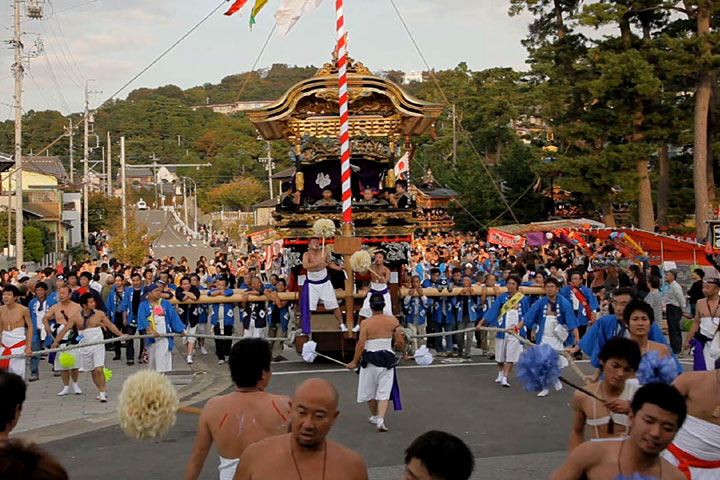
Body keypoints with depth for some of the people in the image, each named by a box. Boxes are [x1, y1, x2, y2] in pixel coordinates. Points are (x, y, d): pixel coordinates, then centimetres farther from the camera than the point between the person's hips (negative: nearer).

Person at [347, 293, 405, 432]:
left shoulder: (365, 323, -11)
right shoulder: (393, 320, -5)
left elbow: (361, 345, -13)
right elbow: (400, 342, -2)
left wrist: (354, 362, -2)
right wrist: (400, 349, 20)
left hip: (370, 360, -1)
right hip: (387, 360, 1)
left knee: (370, 391, 19)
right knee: (384, 392, 3)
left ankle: (374, 416, 35)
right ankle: (380, 420, -12)